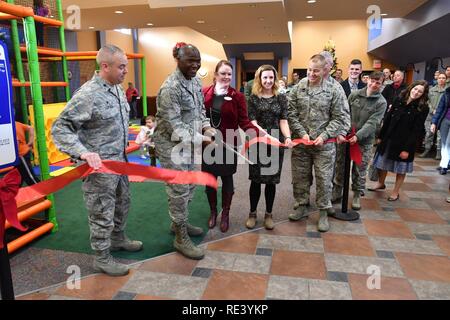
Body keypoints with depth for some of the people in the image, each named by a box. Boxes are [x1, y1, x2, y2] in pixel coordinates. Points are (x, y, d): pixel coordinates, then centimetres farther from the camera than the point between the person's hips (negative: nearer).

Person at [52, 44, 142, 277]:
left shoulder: (117, 88, 5)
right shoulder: (87, 94, -22)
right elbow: (59, 129, -21)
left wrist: (126, 144, 18)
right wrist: (83, 152, -34)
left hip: (119, 160, 9)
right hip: (99, 166, -9)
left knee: (122, 203, 24)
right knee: (102, 213, 5)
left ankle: (117, 238, 46)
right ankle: (102, 258, 24)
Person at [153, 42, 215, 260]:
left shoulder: (195, 81, 6)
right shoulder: (170, 88, -21)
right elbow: (174, 126, -23)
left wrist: (206, 127, -3)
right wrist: (200, 139, -25)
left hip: (189, 144, 9)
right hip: (172, 145, -9)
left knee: (189, 187, 19)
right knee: (179, 191, 0)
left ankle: (179, 224, 40)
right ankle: (181, 239, 16)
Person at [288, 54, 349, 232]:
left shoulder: (334, 90, -5)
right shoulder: (298, 88, 1)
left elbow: (340, 118, -4)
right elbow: (291, 114, -1)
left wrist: (324, 136, -14)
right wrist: (302, 133, -11)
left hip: (324, 145, -2)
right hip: (300, 143, 2)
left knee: (323, 179, 6)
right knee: (300, 177, 12)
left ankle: (323, 213, 22)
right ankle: (302, 207, 31)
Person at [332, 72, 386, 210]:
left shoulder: (381, 102, -5)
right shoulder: (354, 95, 1)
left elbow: (372, 123, -15)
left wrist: (358, 136, -28)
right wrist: (340, 133, -14)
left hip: (364, 141, -2)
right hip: (345, 137, 2)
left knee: (360, 170, 7)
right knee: (340, 166, 11)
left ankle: (357, 195, 24)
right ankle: (337, 191, 28)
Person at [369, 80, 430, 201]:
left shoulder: (423, 108, -10)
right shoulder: (398, 100, 1)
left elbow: (417, 130, -13)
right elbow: (387, 119, 4)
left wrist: (407, 148, -17)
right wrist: (380, 136, 3)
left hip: (404, 142, -4)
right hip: (389, 138, 4)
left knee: (401, 169, 10)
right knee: (382, 163, 15)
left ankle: (396, 192, 26)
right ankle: (381, 183, 38)